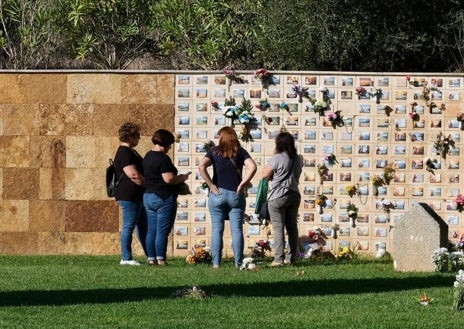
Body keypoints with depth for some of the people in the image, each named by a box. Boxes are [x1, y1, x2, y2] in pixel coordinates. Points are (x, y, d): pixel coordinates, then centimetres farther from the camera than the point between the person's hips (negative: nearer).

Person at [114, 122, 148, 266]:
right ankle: (126, 258, -3)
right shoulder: (124, 153, -15)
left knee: (143, 226, 15)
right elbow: (133, 175, -23)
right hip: (129, 195, -11)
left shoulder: (131, 152, 18)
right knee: (129, 226, -6)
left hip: (137, 196, 11)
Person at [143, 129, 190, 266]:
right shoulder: (163, 158, -16)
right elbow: (169, 179, -23)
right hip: (163, 198, -9)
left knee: (151, 230, 9)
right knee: (162, 231, -5)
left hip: (148, 196, 9)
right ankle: (160, 259, -5)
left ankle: (151, 258, 9)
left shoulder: (148, 156, 13)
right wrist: (183, 178, -5)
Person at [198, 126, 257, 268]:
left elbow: (202, 166, -12)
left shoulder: (214, 151, 3)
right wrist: (242, 184, -4)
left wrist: (211, 185, -7)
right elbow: (252, 167, -11)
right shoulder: (240, 152, 4)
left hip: (217, 194, 0)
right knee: (237, 230, 2)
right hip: (236, 195, 0)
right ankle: (238, 263, 0)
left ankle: (216, 263, 0)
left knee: (217, 230, 3)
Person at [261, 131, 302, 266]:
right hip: (294, 194, 7)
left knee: (278, 227, -5)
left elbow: (265, 174, -11)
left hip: (278, 196, -6)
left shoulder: (276, 158, -15)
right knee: (292, 227, 11)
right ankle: (291, 257, 15)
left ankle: (279, 259, -9)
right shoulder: (298, 159, 6)